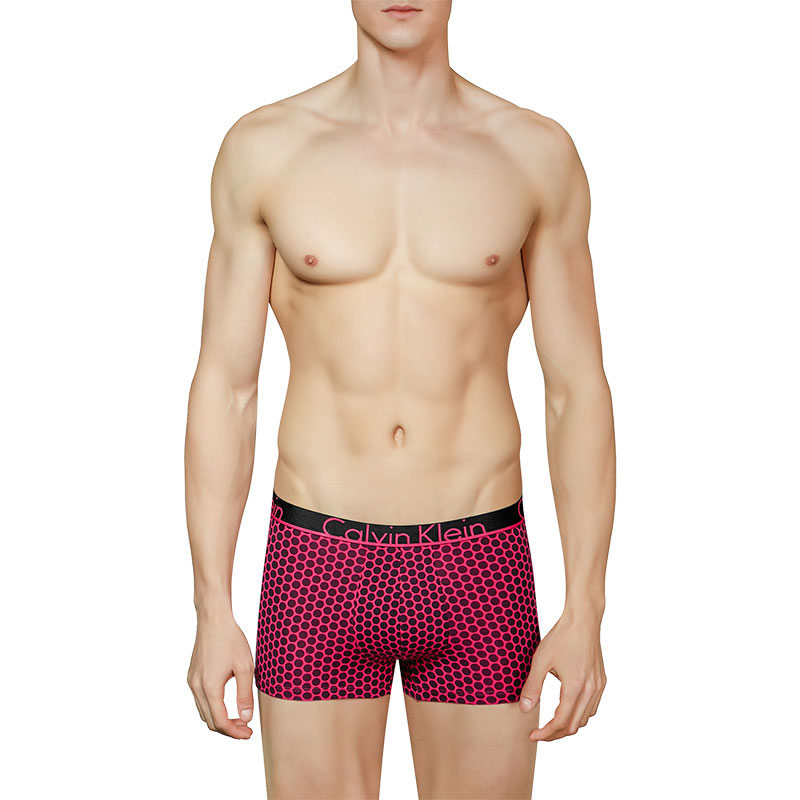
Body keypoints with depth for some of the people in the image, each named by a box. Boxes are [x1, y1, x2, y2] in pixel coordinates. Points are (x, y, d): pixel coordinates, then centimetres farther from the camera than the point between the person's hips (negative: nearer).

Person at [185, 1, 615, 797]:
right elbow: (223, 387, 1)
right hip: (318, 570, 0)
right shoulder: (263, 149, -1)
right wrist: (211, 610, -3)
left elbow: (578, 391, 1)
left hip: (478, 575, 1)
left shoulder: (538, 154, -1)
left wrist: (585, 612, -5)